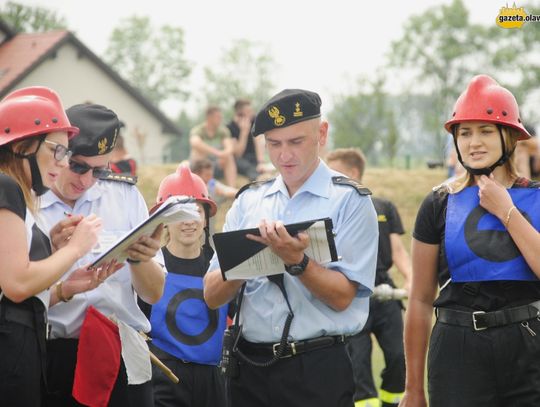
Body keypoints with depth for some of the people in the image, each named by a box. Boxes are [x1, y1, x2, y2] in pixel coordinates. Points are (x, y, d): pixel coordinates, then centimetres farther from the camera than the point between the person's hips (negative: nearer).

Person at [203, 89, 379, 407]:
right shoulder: (248, 201, 10)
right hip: (250, 366, 4)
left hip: (317, 369, -4)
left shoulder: (350, 201, -2)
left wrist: (297, 261, -24)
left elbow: (342, 297, -10)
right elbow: (213, 296, 3)